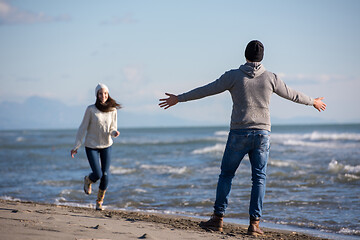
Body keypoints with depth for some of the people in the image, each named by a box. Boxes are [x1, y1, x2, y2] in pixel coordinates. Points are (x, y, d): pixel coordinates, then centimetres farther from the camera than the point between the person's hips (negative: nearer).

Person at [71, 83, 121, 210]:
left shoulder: (113, 110, -4)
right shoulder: (91, 110, -13)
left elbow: (113, 128, 4)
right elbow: (83, 128, -7)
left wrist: (115, 133, -20)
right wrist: (76, 146, -7)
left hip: (106, 145, 3)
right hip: (92, 146, -3)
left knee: (105, 175, -2)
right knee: (97, 174, -12)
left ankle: (100, 201, 20)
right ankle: (88, 180, 26)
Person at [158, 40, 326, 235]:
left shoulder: (234, 76, -3)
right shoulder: (270, 78, 3)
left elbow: (207, 90, -1)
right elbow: (291, 94, 17)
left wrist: (179, 99, 7)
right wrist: (313, 102, 36)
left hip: (239, 134, -1)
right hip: (262, 134, 2)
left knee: (226, 174, 10)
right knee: (259, 178, 6)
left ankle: (218, 219, 9)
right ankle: (254, 223, 0)